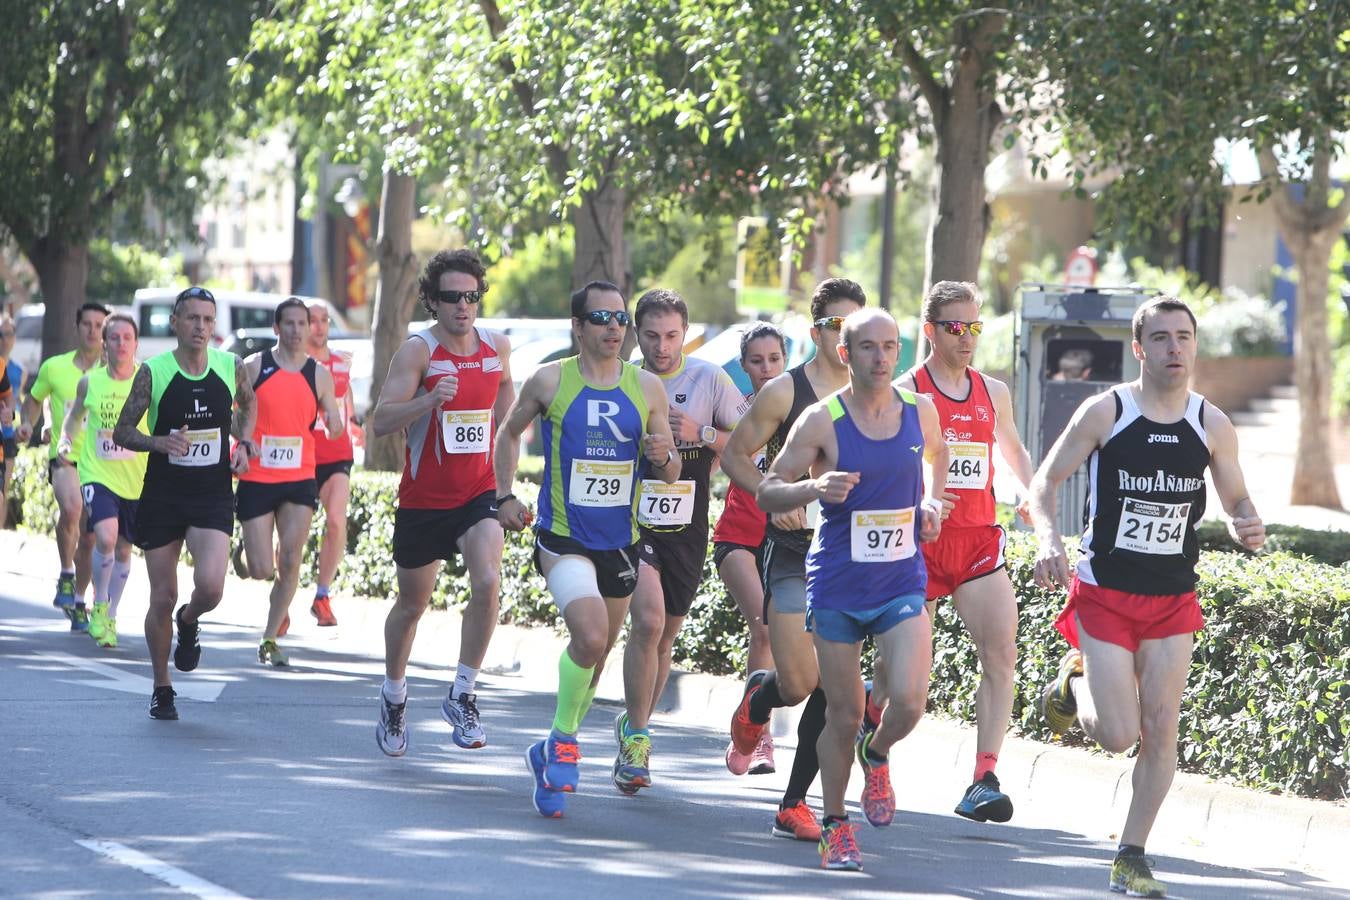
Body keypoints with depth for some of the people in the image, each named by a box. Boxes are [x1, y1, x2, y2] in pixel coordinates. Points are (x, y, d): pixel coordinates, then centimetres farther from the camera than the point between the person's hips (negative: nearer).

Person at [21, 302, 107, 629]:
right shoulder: (54, 368, 1)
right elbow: (35, 398, 18)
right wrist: (28, 424, 1)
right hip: (64, 457, -2)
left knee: (89, 537, 5)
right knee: (71, 507, -31)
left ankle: (78, 602, 23)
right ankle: (66, 576, -11)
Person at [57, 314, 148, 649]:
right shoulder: (90, 382, -1)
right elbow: (75, 415, 18)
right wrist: (65, 439, 3)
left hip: (138, 480, 1)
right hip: (97, 474, -1)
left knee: (123, 548, 12)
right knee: (105, 537, -23)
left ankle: (111, 616, 30)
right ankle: (99, 605, -2)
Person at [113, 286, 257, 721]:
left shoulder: (231, 367, -2)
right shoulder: (153, 372, -8)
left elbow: (248, 402, 22)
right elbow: (122, 431, -2)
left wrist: (244, 442, 6)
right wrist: (159, 442, -20)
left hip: (213, 497, 1)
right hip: (162, 497, -1)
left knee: (210, 587, -20)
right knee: (163, 599, 3)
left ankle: (189, 622, 17)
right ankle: (161, 689, 23)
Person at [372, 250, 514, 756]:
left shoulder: (497, 347, 0)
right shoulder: (418, 350, -13)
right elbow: (381, 422, -21)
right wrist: (431, 399, -38)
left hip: (479, 493, 2)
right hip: (423, 499, -2)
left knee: (488, 582, -22)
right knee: (412, 603, 12)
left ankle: (463, 696, -11)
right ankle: (394, 697, 37)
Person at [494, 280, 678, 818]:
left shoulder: (647, 388, 2)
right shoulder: (550, 381, -4)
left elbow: (669, 475, 9)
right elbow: (510, 432, 14)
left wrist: (664, 458, -14)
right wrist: (504, 496, 5)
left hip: (622, 541, 4)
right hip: (563, 538, -4)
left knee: (596, 653, 14)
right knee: (590, 637, -26)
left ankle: (552, 754, 35)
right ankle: (563, 740, -6)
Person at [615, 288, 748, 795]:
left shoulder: (710, 379, -2)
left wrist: (702, 434, -16)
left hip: (687, 529, 2)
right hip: (631, 520, -2)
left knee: (664, 636, 12)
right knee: (648, 620, -20)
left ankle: (634, 725, 33)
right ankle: (636, 738, -11)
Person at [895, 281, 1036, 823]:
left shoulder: (993, 392, 11)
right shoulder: (905, 393, -5)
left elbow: (1013, 450, 28)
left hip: (979, 542, 4)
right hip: (921, 540, -3)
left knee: (1001, 654, -14)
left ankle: (983, 781, -17)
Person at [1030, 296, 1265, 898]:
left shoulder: (1212, 425, -1)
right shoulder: (1104, 412, -9)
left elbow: (1236, 500, 10)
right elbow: (1045, 482, -4)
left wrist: (1247, 528, -14)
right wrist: (1048, 539, -23)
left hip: (1172, 599, 3)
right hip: (1104, 593, -3)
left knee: (1160, 730, -2)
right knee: (1118, 734, -8)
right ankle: (1075, 680, 27)